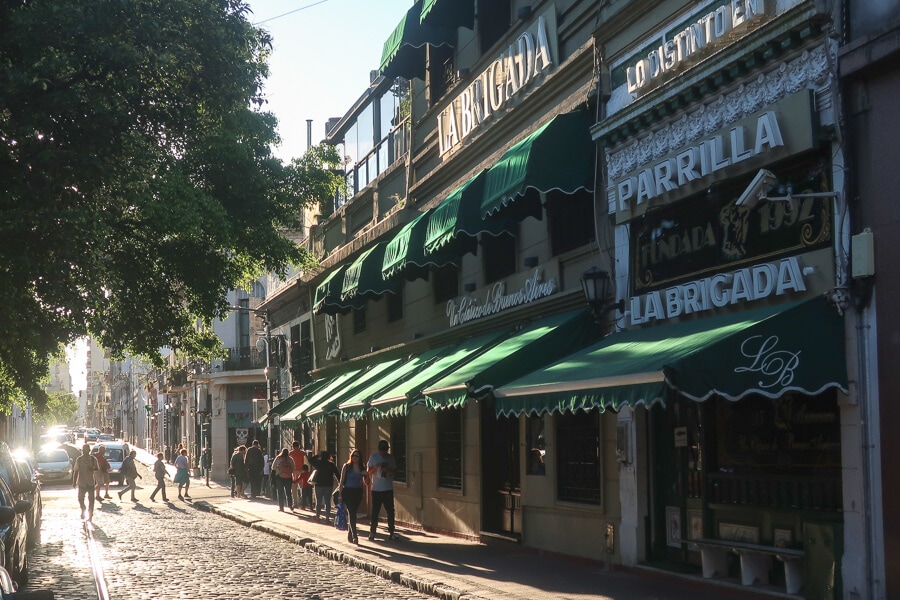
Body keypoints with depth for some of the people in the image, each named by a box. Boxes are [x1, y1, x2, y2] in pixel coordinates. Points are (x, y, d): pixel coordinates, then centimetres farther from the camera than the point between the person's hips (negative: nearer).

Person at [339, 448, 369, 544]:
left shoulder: (362, 468, 9)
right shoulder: (346, 466, 0)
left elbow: (366, 483, 15)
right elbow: (342, 481, 0)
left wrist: (367, 476, -5)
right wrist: (340, 493, -5)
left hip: (358, 492, 4)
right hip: (348, 491, -4)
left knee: (352, 513, 9)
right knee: (352, 513, -12)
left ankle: (349, 535, 20)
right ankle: (354, 536, -17)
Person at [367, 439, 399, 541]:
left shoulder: (390, 458, 6)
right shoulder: (374, 457, 2)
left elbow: (395, 472, 8)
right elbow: (369, 471, 3)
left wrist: (388, 470, -13)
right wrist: (376, 467, -17)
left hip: (388, 489, 2)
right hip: (376, 489, -2)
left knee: (390, 511, 0)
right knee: (375, 511, 3)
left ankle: (391, 533, 5)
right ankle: (372, 532, 12)